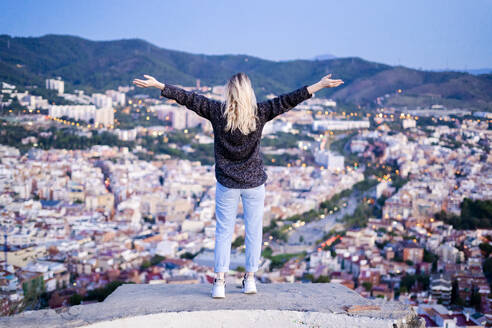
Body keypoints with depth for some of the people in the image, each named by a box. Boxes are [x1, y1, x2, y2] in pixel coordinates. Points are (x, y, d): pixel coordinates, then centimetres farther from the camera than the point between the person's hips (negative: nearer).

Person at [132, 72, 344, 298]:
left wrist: (158, 85, 1)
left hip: (226, 184, 0)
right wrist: (320, 85, -4)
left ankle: (219, 282, 4)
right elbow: (288, 100, -7)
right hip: (254, 182, 0)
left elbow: (187, 98, -6)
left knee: (223, 232, 8)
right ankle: (250, 279, 17)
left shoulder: (217, 111, -8)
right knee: (253, 231, 11)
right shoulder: (260, 113, -8)